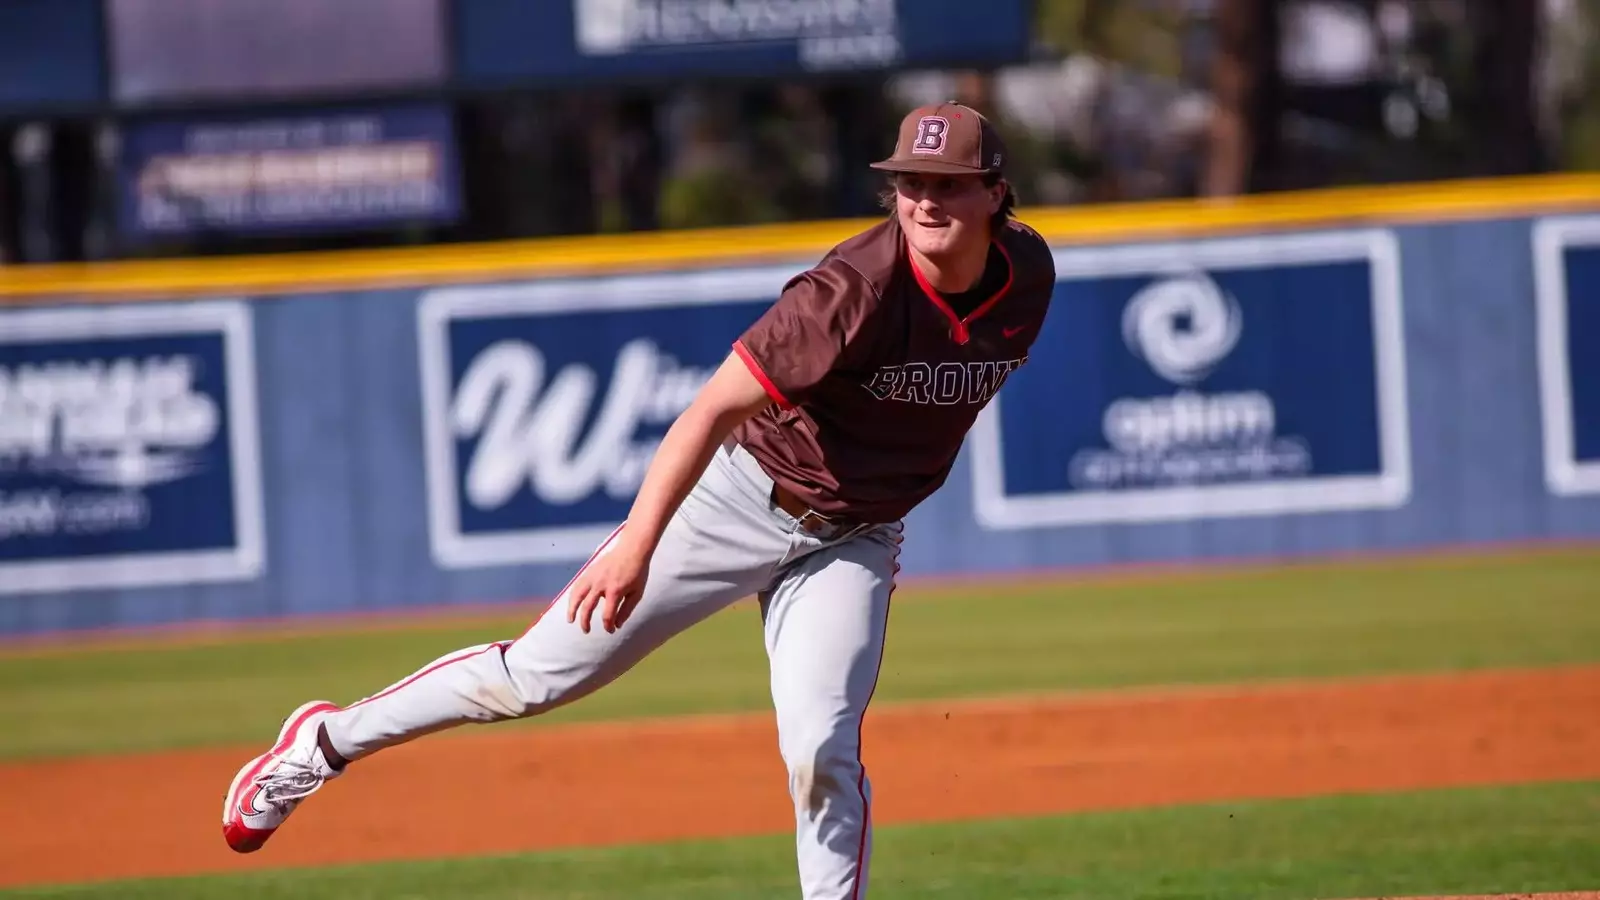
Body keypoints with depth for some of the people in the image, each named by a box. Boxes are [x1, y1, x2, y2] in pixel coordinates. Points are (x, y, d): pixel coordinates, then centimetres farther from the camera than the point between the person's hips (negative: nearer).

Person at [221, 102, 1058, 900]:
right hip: (740, 498, -4)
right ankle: (329, 741, 17)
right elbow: (711, 410, -32)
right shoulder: (855, 290, -28)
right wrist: (636, 547, -43)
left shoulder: (1028, 272, -9)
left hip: (852, 543, 4)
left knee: (822, 752, -14)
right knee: (541, 673, -1)